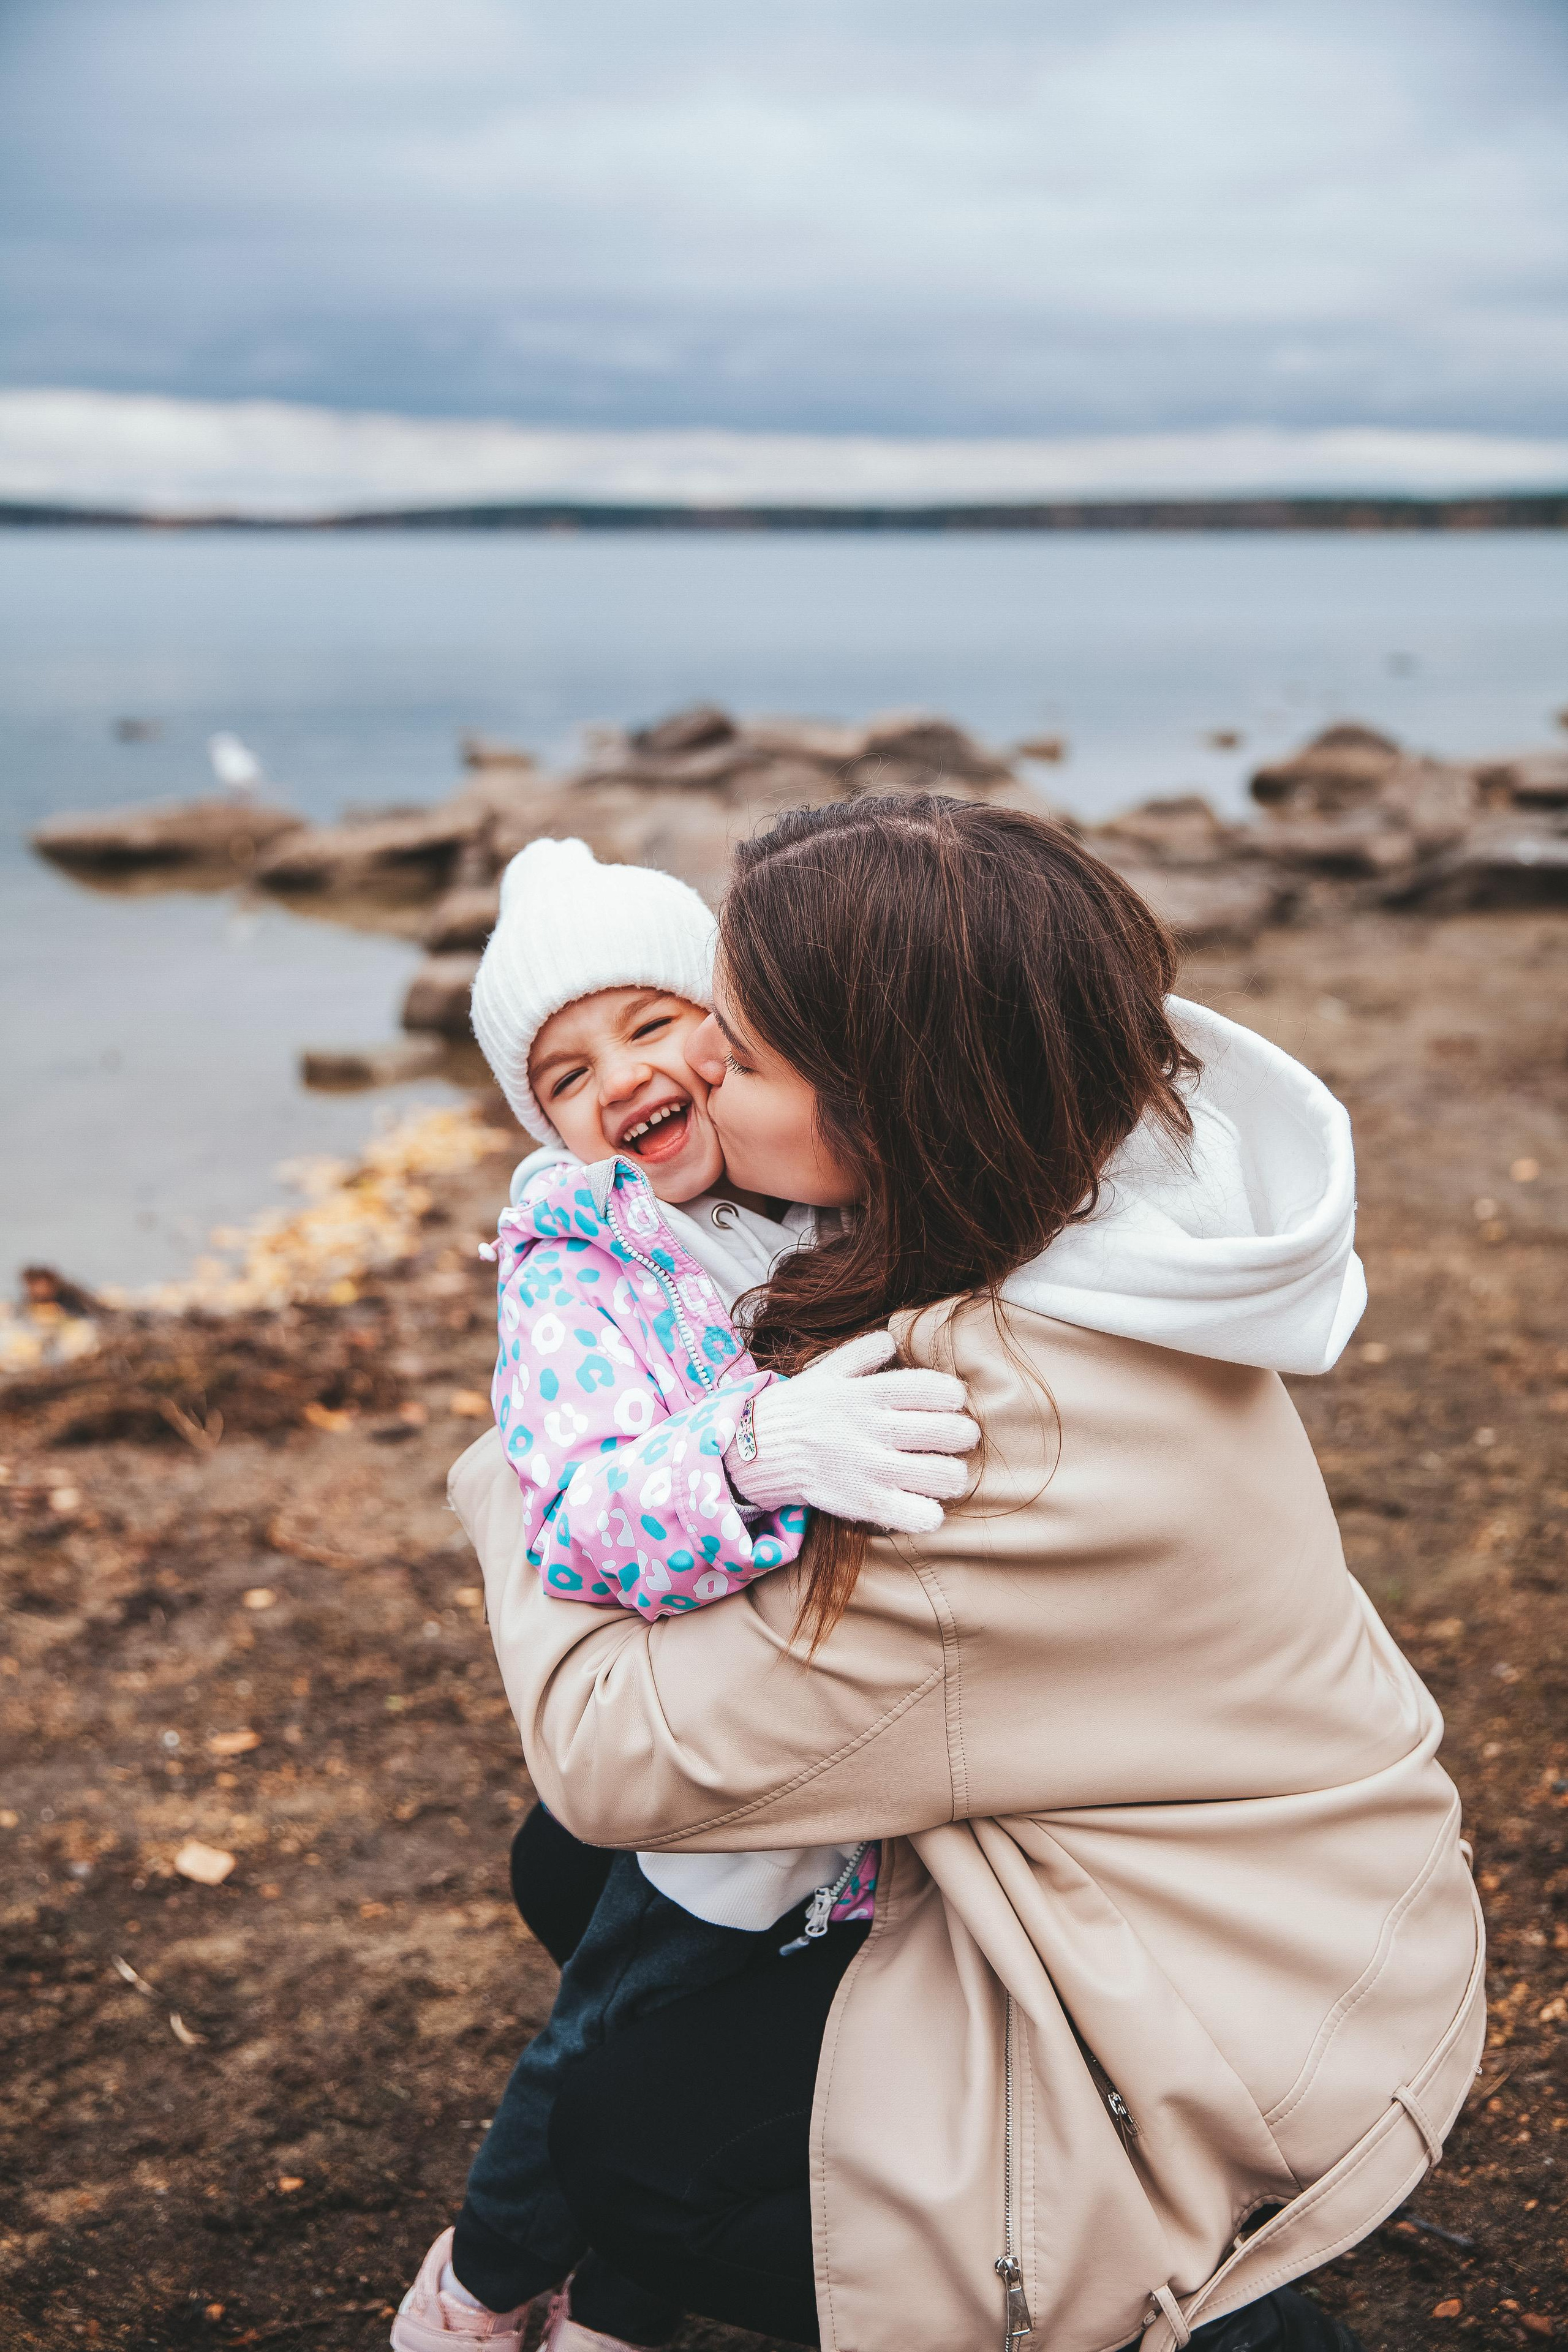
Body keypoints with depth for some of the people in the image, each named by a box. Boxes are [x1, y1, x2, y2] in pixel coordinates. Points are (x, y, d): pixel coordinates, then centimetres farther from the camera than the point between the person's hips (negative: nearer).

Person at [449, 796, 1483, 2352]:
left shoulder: (1011, 1436, -36)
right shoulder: (1118, 1168, -10)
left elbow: (616, 1759, -27)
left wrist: (508, 1483, -10)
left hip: (1253, 2041, -9)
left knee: (636, 2147, -2)